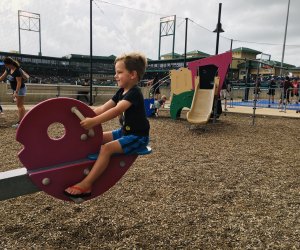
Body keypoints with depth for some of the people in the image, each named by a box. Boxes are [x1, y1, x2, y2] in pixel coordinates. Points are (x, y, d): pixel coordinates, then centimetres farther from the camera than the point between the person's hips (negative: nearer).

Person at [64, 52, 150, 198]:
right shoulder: (121, 92, 9)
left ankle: (86, 185, -20)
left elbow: (116, 110, -36)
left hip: (137, 136, -10)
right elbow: (103, 108, 6)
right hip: (125, 132, 10)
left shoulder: (134, 93, -20)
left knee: (107, 148, -26)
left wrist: (94, 121, -42)